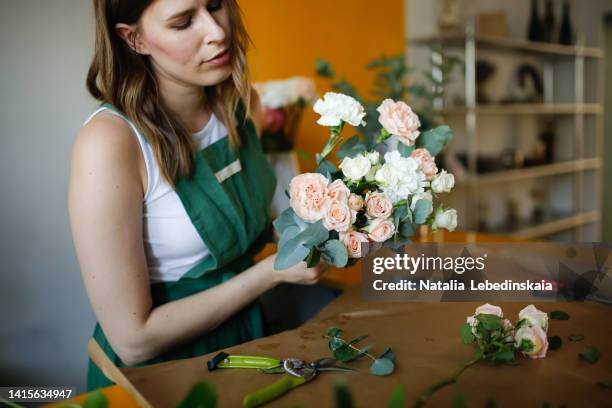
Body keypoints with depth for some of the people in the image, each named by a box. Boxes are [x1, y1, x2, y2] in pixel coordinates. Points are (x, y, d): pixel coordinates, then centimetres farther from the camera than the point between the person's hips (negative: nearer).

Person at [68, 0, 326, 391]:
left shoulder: (242, 102, -5)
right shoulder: (108, 143, -25)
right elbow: (134, 340, -21)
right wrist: (273, 271, -21)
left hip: (248, 330, 6)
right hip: (159, 369, -6)